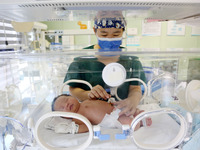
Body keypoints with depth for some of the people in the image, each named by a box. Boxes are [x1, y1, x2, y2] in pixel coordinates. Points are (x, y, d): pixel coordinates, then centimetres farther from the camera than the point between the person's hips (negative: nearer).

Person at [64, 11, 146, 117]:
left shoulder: (131, 59, 2)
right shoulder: (82, 58, -3)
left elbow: (135, 89, 0)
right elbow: (73, 88, 1)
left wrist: (133, 100, -25)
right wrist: (88, 94, -22)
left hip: (122, 113, 2)